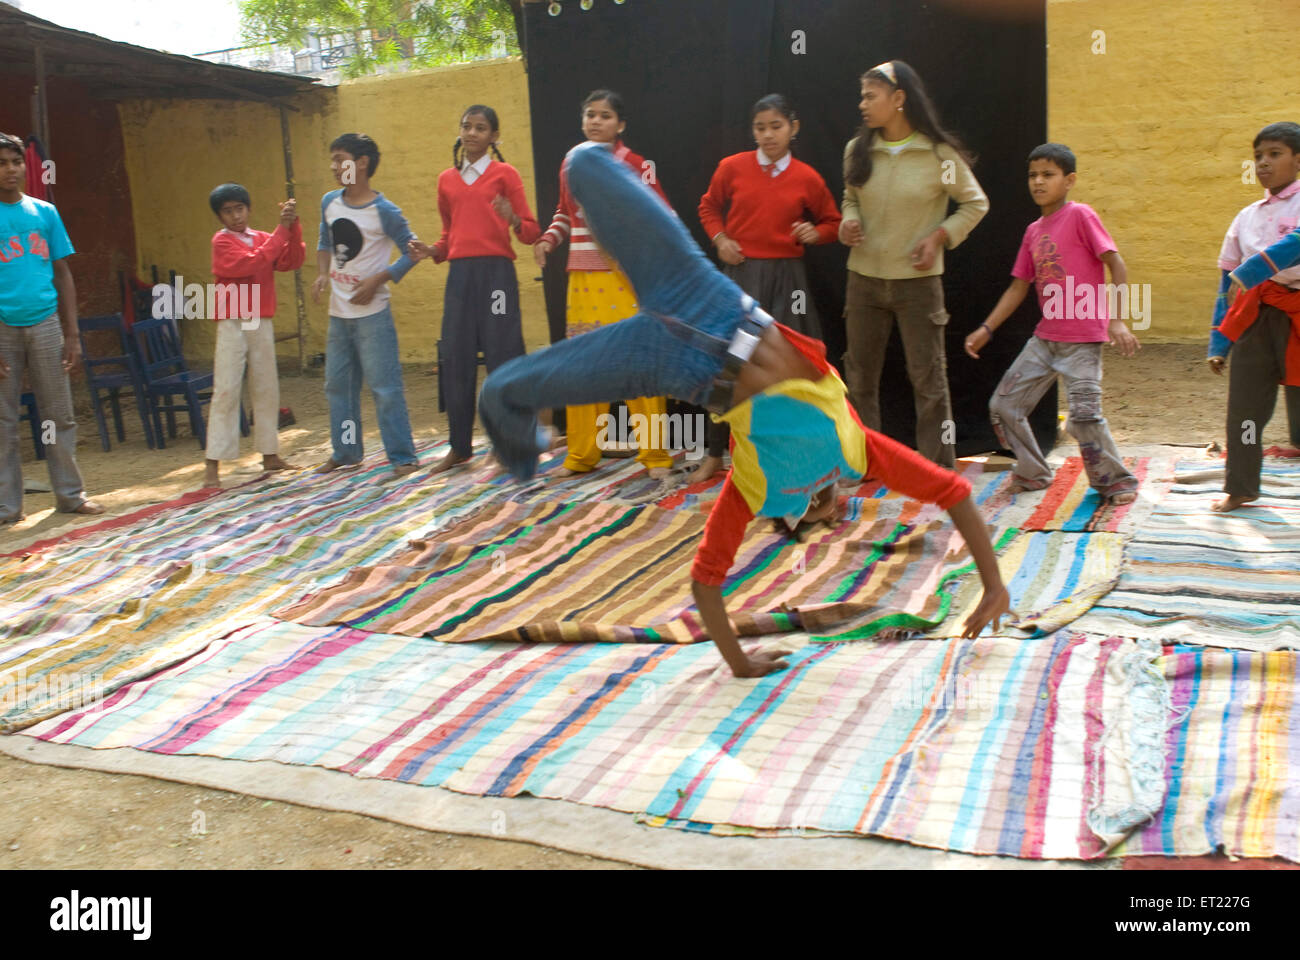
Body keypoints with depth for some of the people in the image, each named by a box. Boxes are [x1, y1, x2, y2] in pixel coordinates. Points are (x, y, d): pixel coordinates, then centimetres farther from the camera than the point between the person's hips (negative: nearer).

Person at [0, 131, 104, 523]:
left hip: (45, 323, 2)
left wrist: (72, 334, 5)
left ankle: (69, 494, 15)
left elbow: (63, 274, 11)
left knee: (59, 415, 6)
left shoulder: (45, 212, 9)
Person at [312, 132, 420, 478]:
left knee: (384, 386, -6)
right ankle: (345, 452, 27)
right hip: (338, 313, 7)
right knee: (337, 384, 14)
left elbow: (411, 251, -8)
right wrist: (322, 274, 2)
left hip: (372, 313, -7)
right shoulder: (329, 203, 6)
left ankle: (402, 456, 2)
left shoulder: (383, 211, -12)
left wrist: (376, 281, -15)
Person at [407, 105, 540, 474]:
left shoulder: (504, 173, 3)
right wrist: (431, 252, 4)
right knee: (455, 358, 4)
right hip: (459, 274, 4)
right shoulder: (447, 179, 16)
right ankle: (460, 445, 16)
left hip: (496, 271, -4)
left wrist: (513, 220, -20)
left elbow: (532, 232, 0)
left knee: (502, 355, -5)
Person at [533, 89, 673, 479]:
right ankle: (581, 455, 19)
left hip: (625, 279, -5)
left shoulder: (636, 166, -2)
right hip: (582, 280, 5)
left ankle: (655, 455, 5)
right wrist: (548, 239, 8)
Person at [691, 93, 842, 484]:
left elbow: (832, 221, 14)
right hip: (740, 273, 0)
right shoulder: (732, 168, -1)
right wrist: (720, 239, -3)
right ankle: (715, 454, 14)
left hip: (786, 276, 0)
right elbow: (709, 207, 14)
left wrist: (816, 233, -7)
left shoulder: (807, 178, 0)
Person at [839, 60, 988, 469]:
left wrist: (940, 235, -11)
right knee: (859, 374, 10)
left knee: (928, 377, 1)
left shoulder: (938, 153, -8)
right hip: (864, 279, 4)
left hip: (918, 282, -4)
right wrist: (848, 221, -3)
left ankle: (940, 468, 12)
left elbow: (975, 204, 3)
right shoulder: (857, 150, 2)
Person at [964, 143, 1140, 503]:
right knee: (1003, 406, 4)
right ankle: (1033, 474, 22)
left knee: (1084, 415, -14)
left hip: (1083, 340, -7)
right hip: (1045, 338, 7)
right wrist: (986, 329, 8)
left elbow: (1116, 264, -11)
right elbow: (1018, 287, 15)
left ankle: (1117, 482, 8)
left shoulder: (1080, 215, -7)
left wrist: (1117, 320, -18)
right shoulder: (1033, 231, 12)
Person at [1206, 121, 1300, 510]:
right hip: (1253, 317, 5)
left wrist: (1250, 272, -33)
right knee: (1244, 406, 6)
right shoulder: (1247, 216, 16)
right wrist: (1218, 342, 12)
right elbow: (1227, 280, 16)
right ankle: (1240, 487, 20)